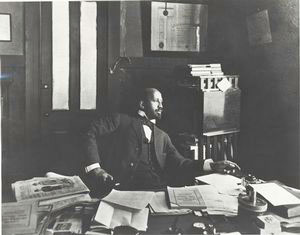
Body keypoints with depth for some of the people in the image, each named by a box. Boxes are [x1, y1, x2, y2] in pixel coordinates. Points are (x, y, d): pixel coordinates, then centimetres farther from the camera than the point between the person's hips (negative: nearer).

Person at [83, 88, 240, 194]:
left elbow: (180, 164, 14)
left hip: (158, 189, 5)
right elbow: (91, 133, 2)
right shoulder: (122, 121, 11)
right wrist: (94, 167, -11)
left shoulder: (162, 137, 25)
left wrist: (213, 166, 1)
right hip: (125, 188, -5)